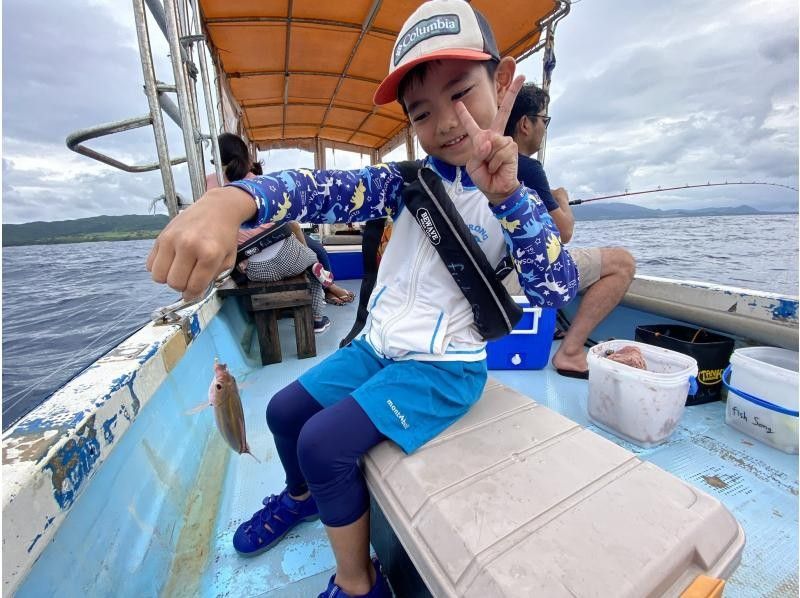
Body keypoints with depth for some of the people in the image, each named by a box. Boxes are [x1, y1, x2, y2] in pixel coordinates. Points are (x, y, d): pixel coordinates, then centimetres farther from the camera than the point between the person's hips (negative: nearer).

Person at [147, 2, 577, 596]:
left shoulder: (518, 201, -5)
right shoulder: (408, 181, -1)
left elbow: (558, 290, -17)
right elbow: (327, 189, -19)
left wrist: (506, 196, -28)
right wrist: (230, 200, -39)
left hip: (446, 365, -4)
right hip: (376, 346, 5)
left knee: (325, 443, -19)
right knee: (285, 411, 9)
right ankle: (302, 496, 42)